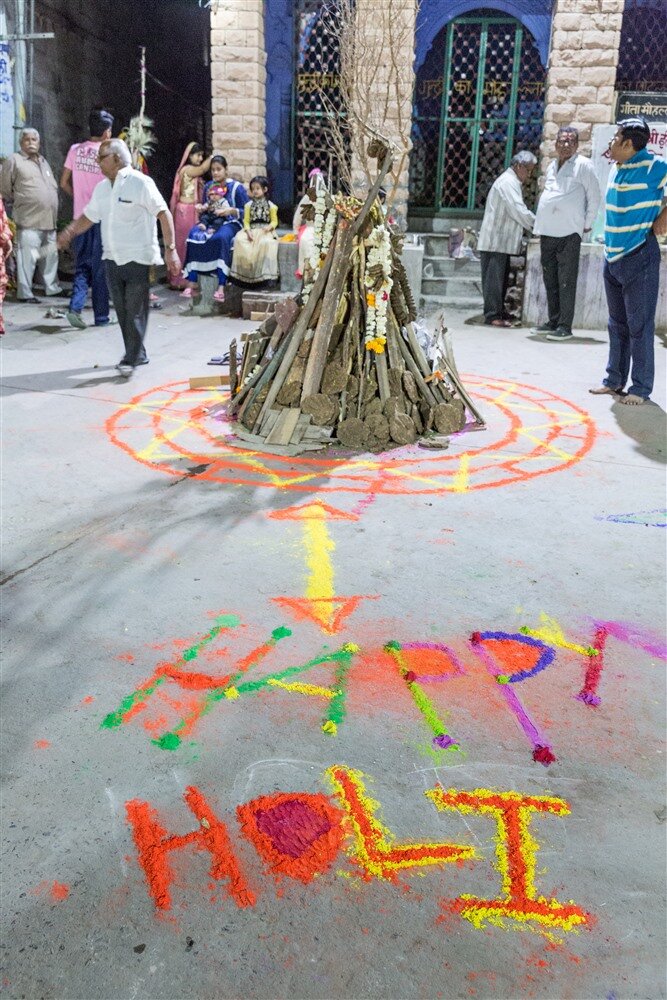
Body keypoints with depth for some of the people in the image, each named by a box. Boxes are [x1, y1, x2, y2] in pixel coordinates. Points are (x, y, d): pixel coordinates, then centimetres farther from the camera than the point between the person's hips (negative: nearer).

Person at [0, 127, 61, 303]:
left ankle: (52, 287, 26)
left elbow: (53, 187, 27)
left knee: (50, 257, 14)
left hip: (49, 220, 7)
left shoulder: (43, 161, 21)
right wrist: (18, 203, 3)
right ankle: (24, 293, -5)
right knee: (27, 258, -9)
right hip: (29, 222, -7)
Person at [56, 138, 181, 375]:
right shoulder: (101, 188, 12)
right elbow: (89, 216, 20)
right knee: (122, 311, 11)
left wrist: (170, 249, -17)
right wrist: (70, 231, 1)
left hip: (138, 258, -7)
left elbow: (163, 214, -12)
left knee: (135, 312, -3)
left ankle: (131, 358, 4)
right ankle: (138, 354, 22)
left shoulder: (140, 183, -10)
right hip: (113, 259, 7)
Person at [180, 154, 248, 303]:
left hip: (230, 223, -4)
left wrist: (231, 210, -19)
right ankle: (191, 282, -30)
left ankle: (221, 287, -42)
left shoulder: (236, 187, 1)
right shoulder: (208, 187, 15)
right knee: (193, 235, -28)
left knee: (221, 238, -39)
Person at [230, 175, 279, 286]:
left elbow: (274, 221, 5)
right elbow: (246, 221, 6)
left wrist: (269, 227, -16)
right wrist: (248, 231, -12)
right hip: (251, 230, 3)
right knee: (239, 239, -27)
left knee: (266, 243, -36)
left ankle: (265, 274, -32)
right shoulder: (249, 205, 13)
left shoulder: (270, 205, 8)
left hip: (265, 231, -3)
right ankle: (244, 271, -23)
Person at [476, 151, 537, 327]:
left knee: (500, 278, 11)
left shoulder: (511, 182, 23)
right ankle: (492, 315, -10)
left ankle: (498, 313, 14)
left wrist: (532, 226, 11)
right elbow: (519, 211, -19)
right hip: (496, 241, -10)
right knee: (494, 278, -10)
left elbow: (517, 211, 23)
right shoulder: (508, 182, -12)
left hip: (501, 241, 10)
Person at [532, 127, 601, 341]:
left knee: (566, 281, -6)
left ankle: (565, 326, -4)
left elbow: (594, 197, -1)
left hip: (568, 234, -7)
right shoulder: (551, 166, 17)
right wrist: (539, 225, 17)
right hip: (547, 232, 7)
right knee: (550, 280, 11)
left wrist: (587, 224, -2)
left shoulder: (583, 165, -3)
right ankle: (553, 321, 19)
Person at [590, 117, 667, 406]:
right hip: (612, 257, 8)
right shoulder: (616, 169, 10)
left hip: (640, 257, -8)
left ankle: (641, 388, 3)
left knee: (640, 324, -3)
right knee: (617, 323, 14)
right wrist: (610, 246, 16)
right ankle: (614, 380, 24)